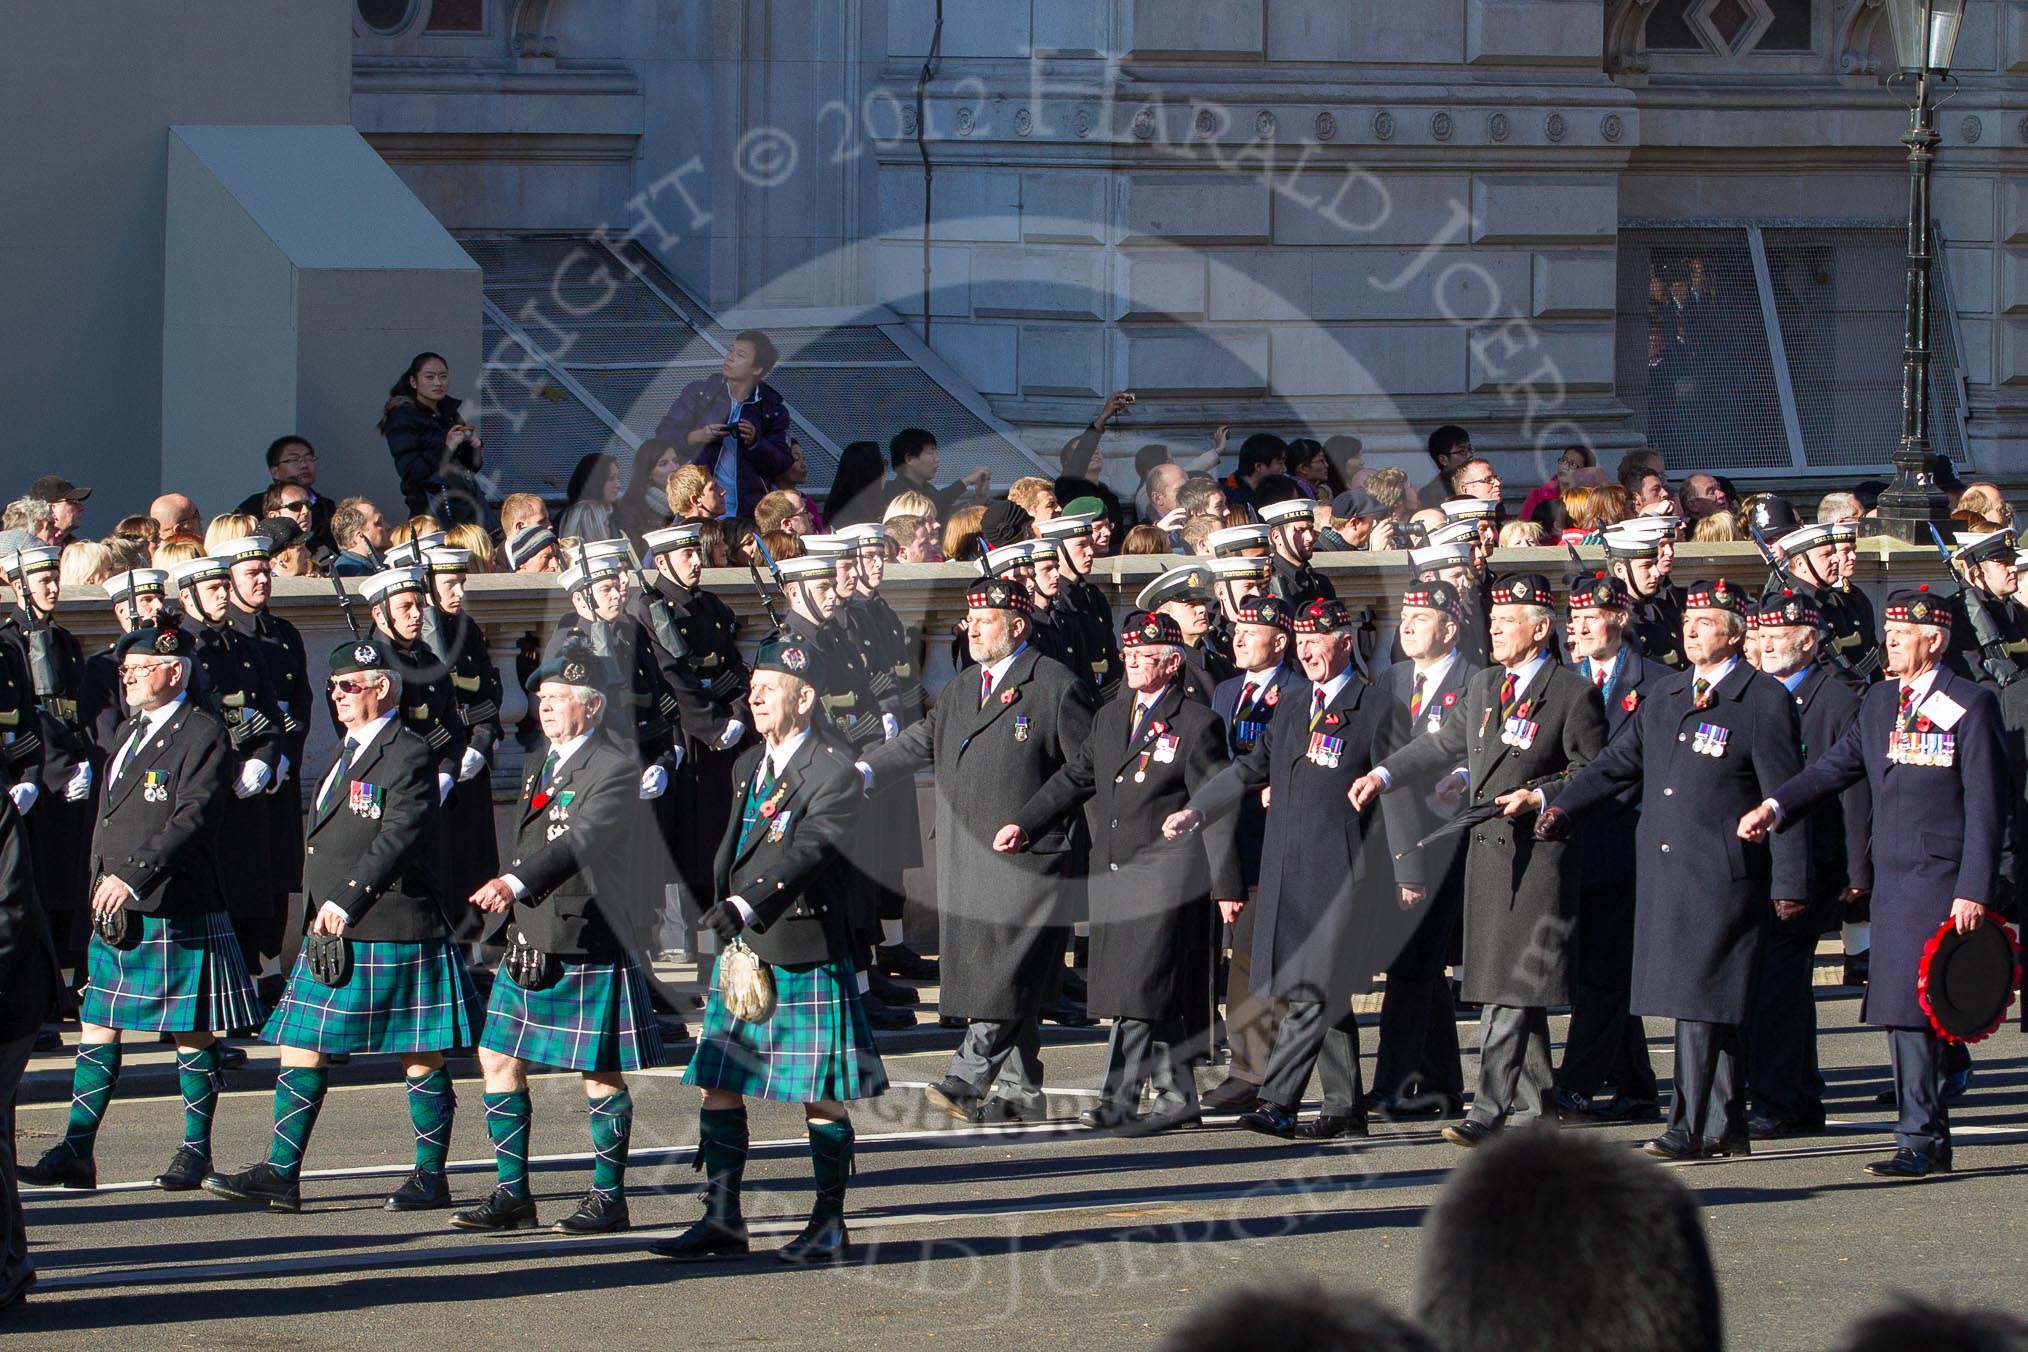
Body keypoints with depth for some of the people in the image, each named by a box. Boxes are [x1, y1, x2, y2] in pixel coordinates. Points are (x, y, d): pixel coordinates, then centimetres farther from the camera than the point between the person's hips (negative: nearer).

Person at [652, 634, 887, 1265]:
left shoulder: (833, 772, -11)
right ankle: (723, 1219, 12)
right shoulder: (749, 766, 14)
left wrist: (746, 903, -36)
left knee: (820, 1095, 0)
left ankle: (830, 1226, 10)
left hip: (807, 955, -7)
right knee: (717, 1084, 5)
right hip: (742, 952, 8)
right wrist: (724, 908, 17)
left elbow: (813, 847, -25)